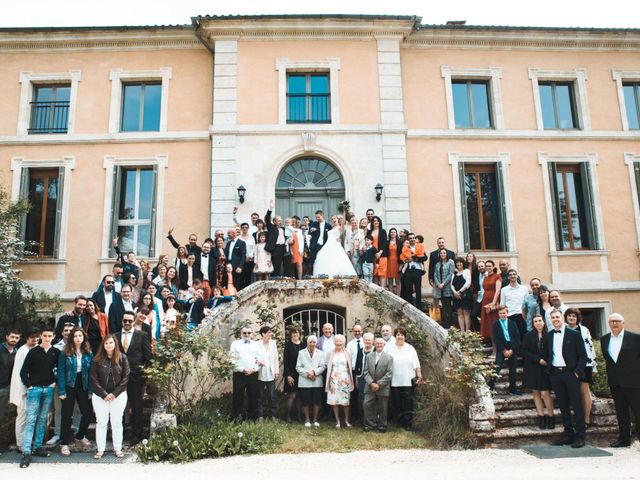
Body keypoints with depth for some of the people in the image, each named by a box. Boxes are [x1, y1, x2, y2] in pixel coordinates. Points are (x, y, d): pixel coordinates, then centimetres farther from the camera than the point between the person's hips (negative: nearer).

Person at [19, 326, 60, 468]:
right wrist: (29, 386, -4)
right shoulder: (33, 352, -3)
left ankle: (38, 447, 18)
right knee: (30, 420, -7)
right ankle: (26, 453, -7)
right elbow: (23, 372, -1)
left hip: (49, 389, 3)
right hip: (34, 388, -3)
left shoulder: (56, 352, 3)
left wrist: (55, 382, 3)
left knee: (43, 419, 8)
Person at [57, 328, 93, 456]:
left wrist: (91, 390, -3)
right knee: (67, 415, 4)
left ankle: (80, 436, 31)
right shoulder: (65, 353, -6)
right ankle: (64, 443, 17)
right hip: (69, 386, -3)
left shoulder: (89, 354, 1)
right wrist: (61, 391, -13)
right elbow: (61, 372, -7)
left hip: (83, 387, 3)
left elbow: (91, 372, 1)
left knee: (87, 413, 6)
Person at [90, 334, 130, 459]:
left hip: (118, 396, -1)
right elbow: (94, 379, -4)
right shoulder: (97, 359, -1)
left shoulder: (122, 358, -3)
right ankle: (100, 449, 18)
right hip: (100, 396, 1)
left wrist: (114, 393, -11)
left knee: (117, 422, 7)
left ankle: (118, 448, 16)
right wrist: (104, 394, -11)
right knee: (101, 422, 8)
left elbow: (125, 378, -5)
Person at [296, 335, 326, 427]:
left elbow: (323, 366, 1)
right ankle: (307, 420, 15)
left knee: (316, 402, 4)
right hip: (304, 382, -1)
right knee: (306, 402, 1)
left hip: (317, 381, 1)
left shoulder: (320, 353, 10)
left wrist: (314, 372, -15)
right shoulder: (301, 353, 7)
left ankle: (315, 420, 17)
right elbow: (298, 367, 0)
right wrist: (307, 374, -13)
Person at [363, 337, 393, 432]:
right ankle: (369, 424, 11)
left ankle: (382, 426, 21)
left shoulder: (389, 357, -1)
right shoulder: (369, 356, 8)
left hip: (383, 388, -2)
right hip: (370, 387, 2)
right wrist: (371, 383, -13)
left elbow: (389, 373, -7)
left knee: (382, 408, 7)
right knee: (367, 405, -2)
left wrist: (379, 384, -14)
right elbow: (366, 371, 2)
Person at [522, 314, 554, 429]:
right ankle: (541, 417, 15)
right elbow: (524, 351, -3)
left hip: (545, 368, -2)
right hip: (532, 368, 2)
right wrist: (538, 360, -11)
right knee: (535, 393, 6)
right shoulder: (528, 335, 1)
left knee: (545, 393, -8)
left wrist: (547, 362, -9)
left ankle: (551, 416, 8)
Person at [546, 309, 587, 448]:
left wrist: (578, 372, -11)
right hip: (555, 374, 4)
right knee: (563, 405, 10)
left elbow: (583, 355, -3)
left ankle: (580, 436, 7)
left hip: (570, 373, -4)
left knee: (577, 405, 0)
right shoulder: (548, 336, 11)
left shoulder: (574, 334, -2)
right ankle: (568, 434, 18)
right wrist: (548, 368, 6)